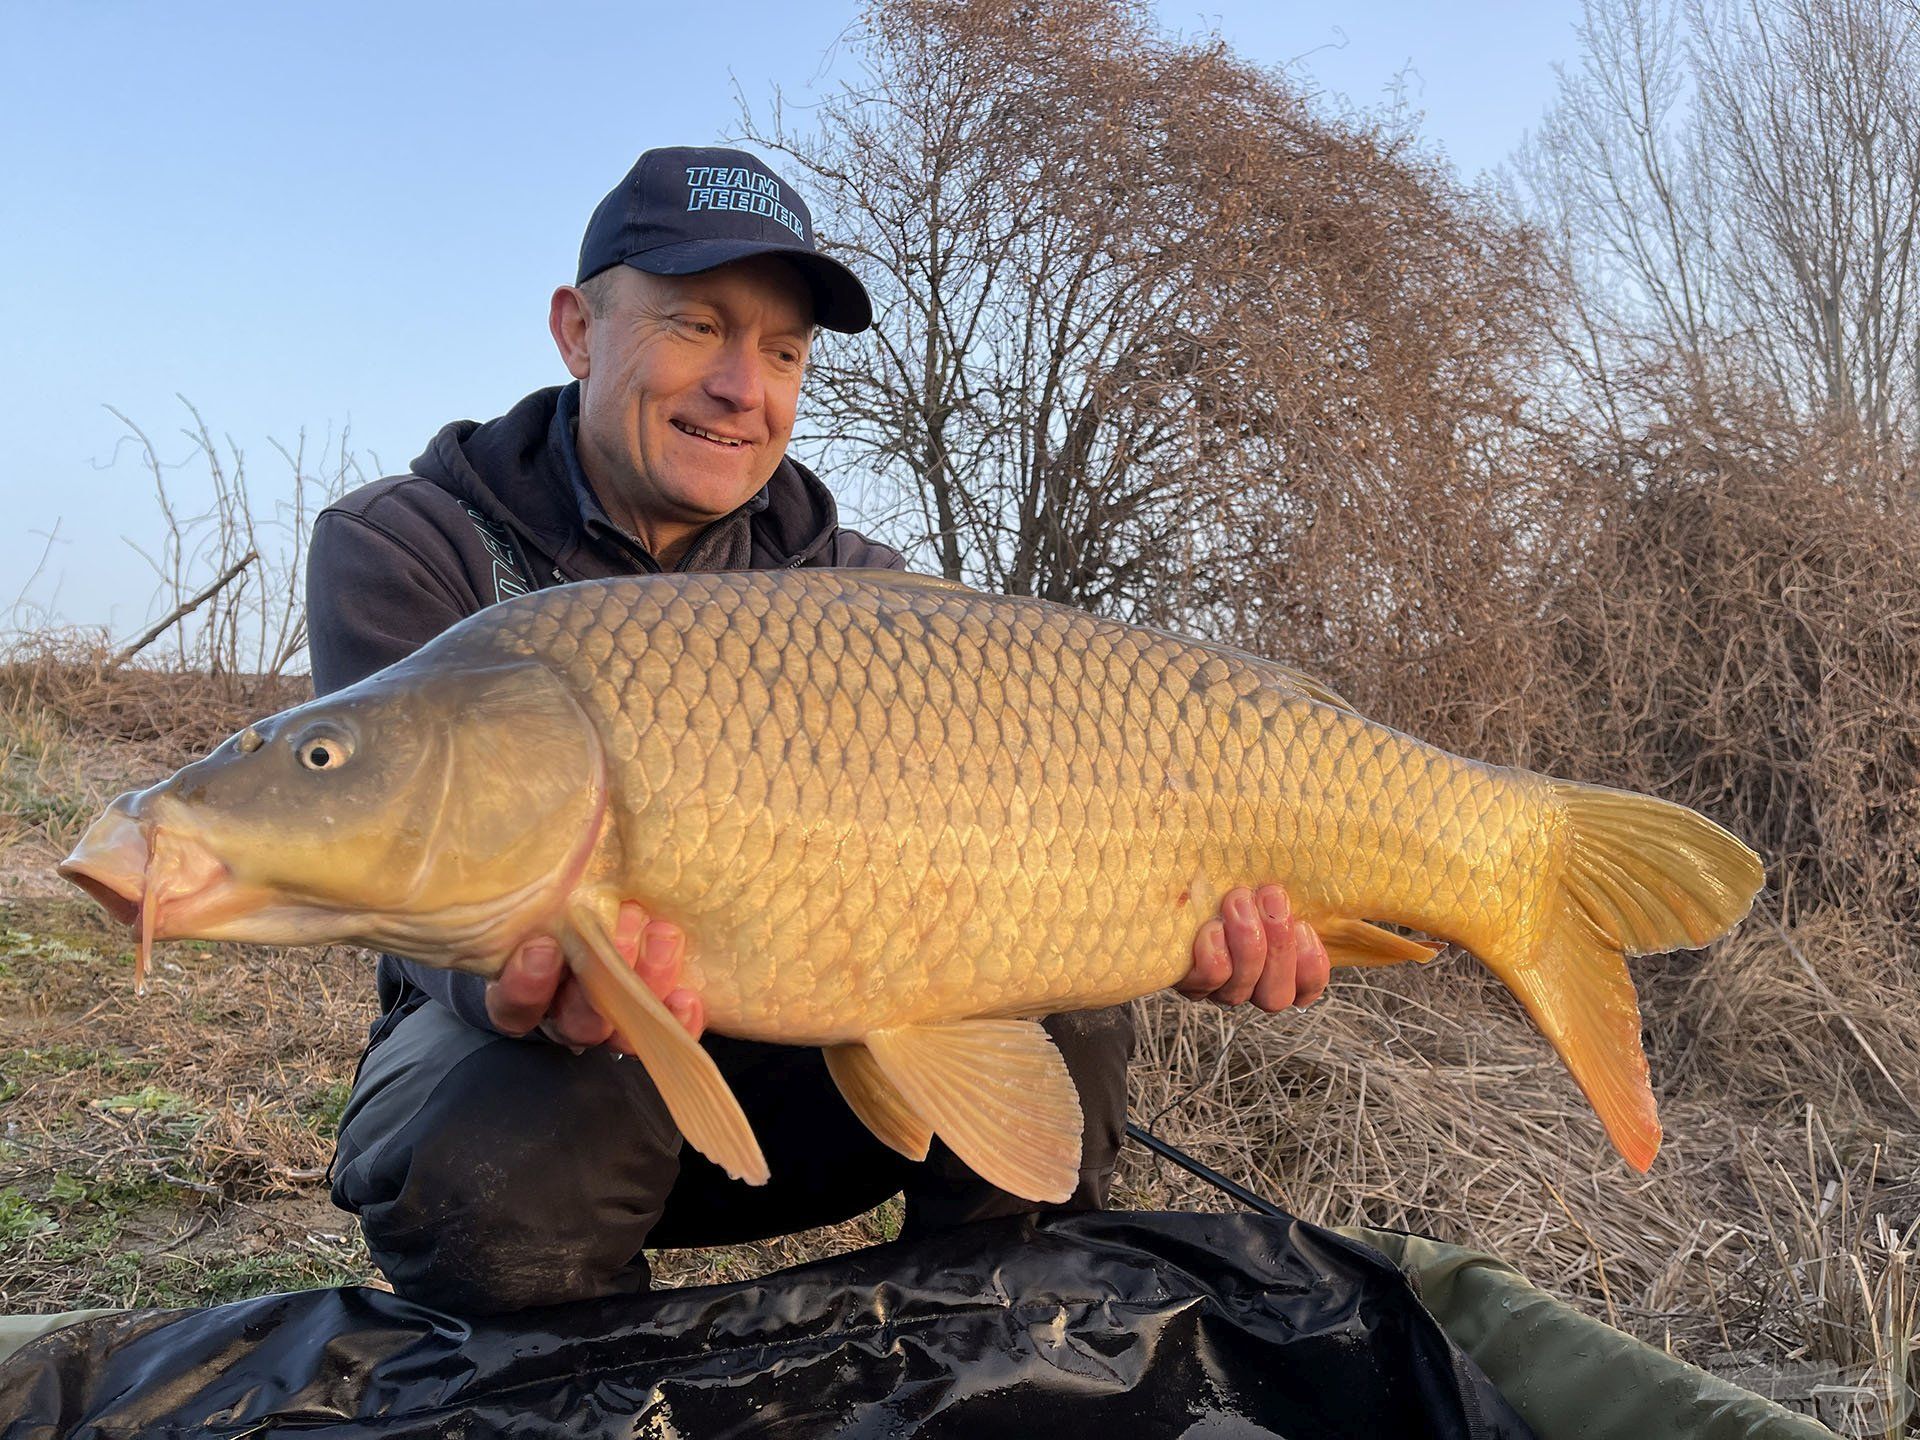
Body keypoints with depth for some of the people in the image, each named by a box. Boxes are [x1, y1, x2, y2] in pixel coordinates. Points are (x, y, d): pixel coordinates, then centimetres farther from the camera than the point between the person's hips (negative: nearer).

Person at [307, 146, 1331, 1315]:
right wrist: (530, 977, -49)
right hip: (508, 1045, -2)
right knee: (507, 1162, -36)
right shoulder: (400, 549, -11)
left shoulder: (848, 583, 0)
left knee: (1061, 1015, -19)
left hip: (780, 1049, 3)